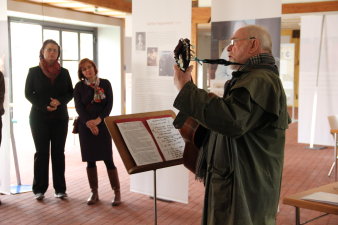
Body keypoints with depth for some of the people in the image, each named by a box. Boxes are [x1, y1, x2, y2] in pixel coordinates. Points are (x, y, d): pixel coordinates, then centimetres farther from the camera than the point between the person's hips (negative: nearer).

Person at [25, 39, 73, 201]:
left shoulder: (63, 72, 8)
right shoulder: (34, 71, 1)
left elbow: (70, 92, 7)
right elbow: (28, 93, -2)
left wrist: (59, 101, -13)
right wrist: (44, 107, -15)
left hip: (60, 118, 2)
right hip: (39, 117, -2)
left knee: (58, 152, 4)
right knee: (42, 152, 0)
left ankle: (60, 188, 9)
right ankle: (39, 189, 7)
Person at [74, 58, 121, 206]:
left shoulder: (105, 83, 5)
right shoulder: (79, 86, 6)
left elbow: (109, 104, -1)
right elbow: (79, 107, -2)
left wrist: (98, 120, -14)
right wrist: (88, 122, -16)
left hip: (102, 125, -1)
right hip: (85, 126, 1)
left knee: (108, 159, -4)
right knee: (90, 160, 5)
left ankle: (117, 192, 4)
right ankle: (94, 193, 16)